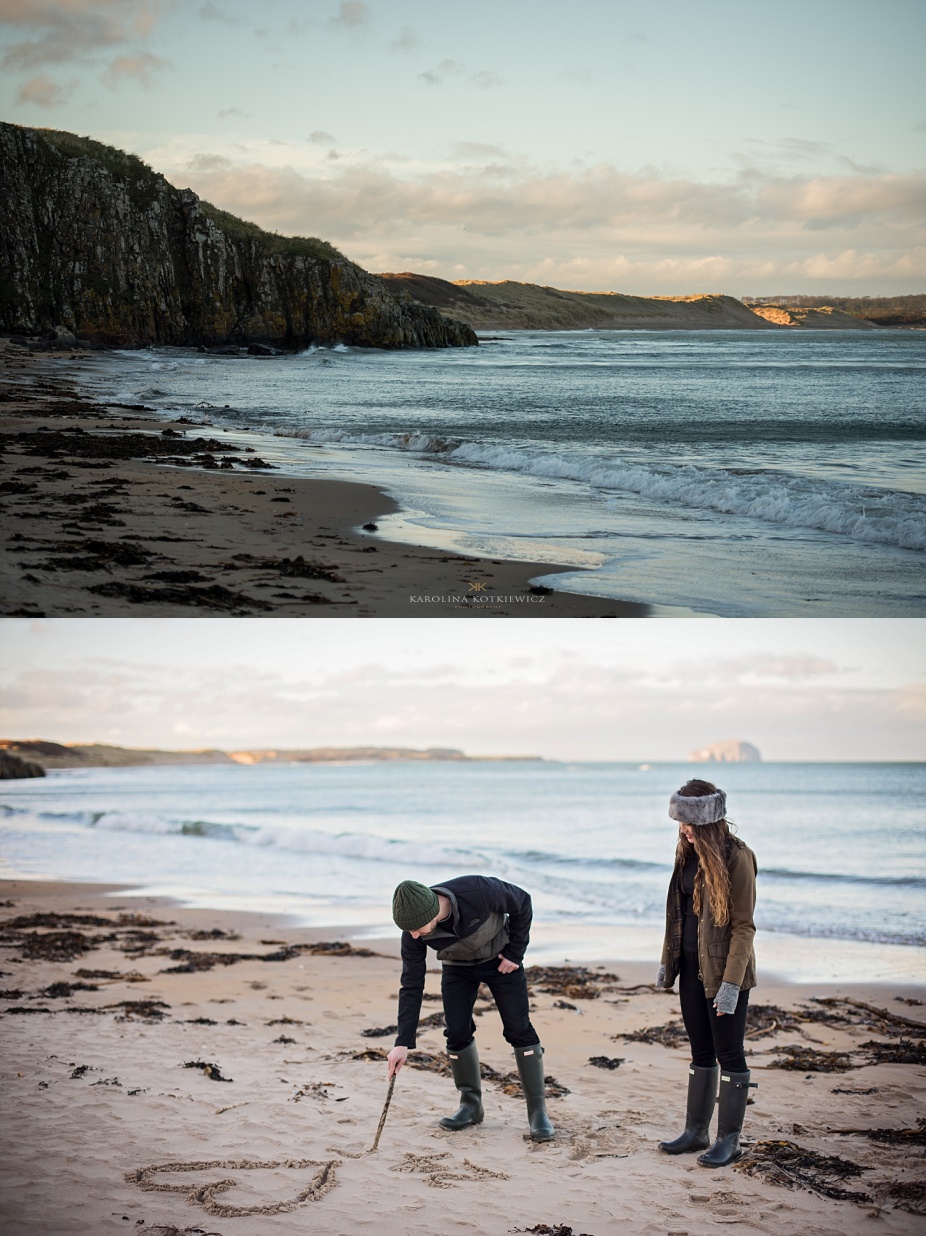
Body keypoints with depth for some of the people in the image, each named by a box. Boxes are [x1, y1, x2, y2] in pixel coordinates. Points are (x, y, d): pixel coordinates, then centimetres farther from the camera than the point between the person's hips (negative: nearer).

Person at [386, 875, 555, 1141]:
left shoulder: (479, 891, -40)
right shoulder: (413, 934, -28)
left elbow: (522, 903, -20)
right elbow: (411, 986, -20)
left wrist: (514, 954, -16)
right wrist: (403, 1042, -22)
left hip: (500, 958, -2)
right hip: (457, 967, 3)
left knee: (519, 1028, -9)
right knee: (457, 1031, -7)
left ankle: (537, 1110, -3)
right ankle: (471, 1104, 12)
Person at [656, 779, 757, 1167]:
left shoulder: (737, 858, -17)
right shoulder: (689, 852, 7)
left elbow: (743, 925, -17)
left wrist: (731, 983, -20)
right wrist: (668, 960, 16)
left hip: (725, 970, -7)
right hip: (693, 967, 7)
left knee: (729, 1054, 2)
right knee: (701, 1052, 15)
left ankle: (729, 1140, 10)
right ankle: (696, 1132, 23)